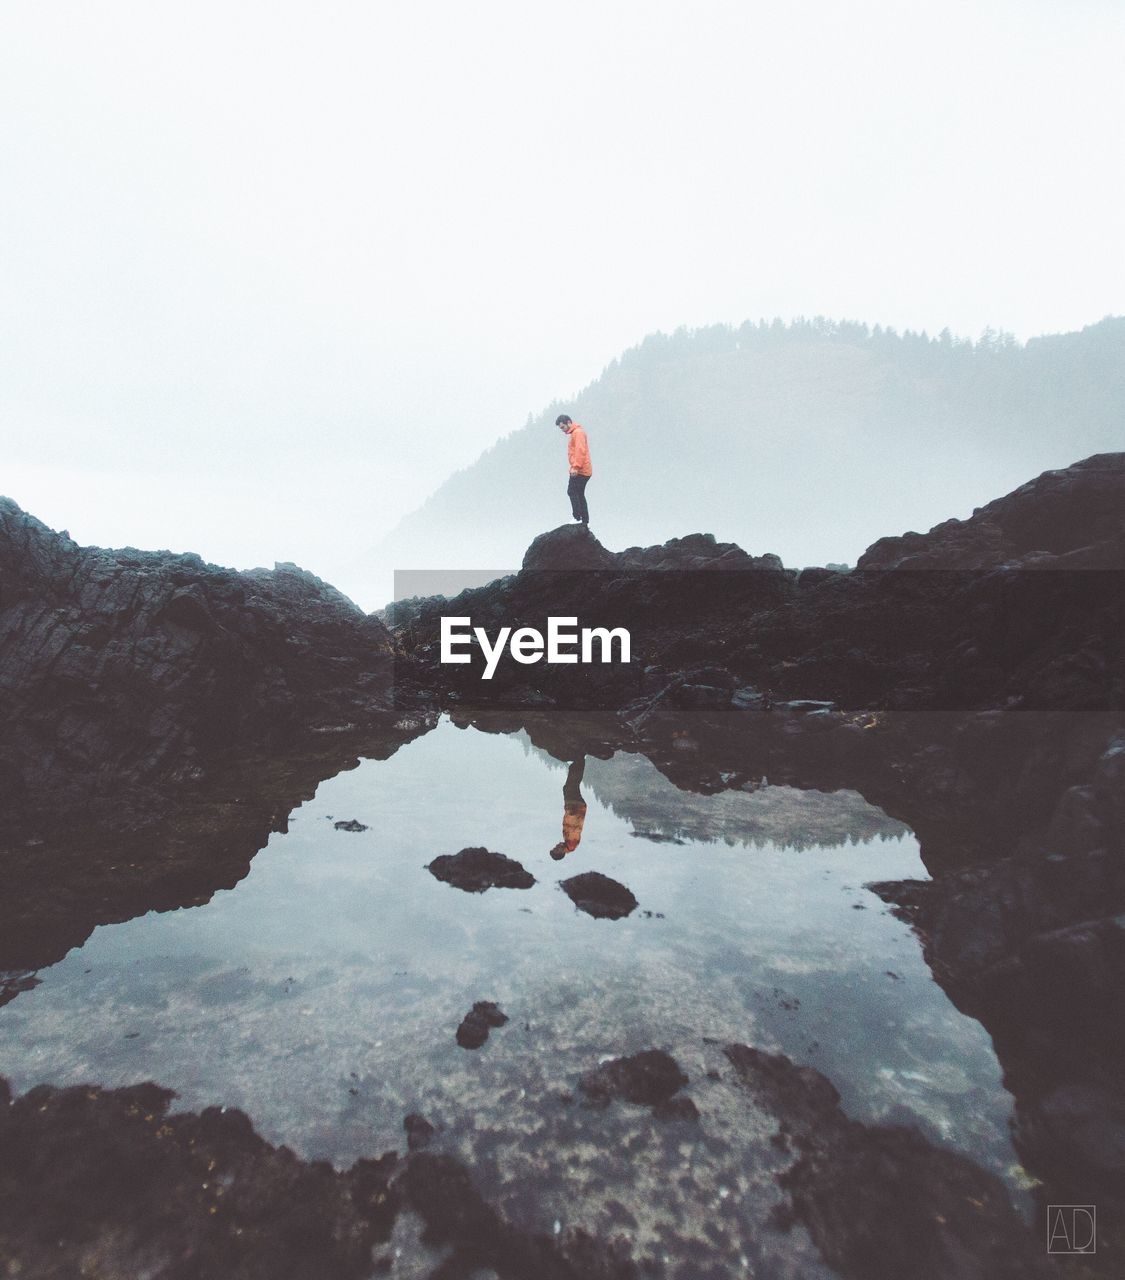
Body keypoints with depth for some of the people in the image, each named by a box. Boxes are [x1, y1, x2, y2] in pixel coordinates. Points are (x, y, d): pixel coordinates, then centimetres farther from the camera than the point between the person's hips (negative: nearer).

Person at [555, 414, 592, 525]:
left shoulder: (578, 432, -11)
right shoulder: (572, 433, 20)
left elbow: (580, 451, -21)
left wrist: (576, 467, -26)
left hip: (580, 471, -10)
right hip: (581, 471, 10)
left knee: (572, 492, -10)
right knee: (579, 495, 11)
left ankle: (578, 518, -11)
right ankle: (585, 522, 14)